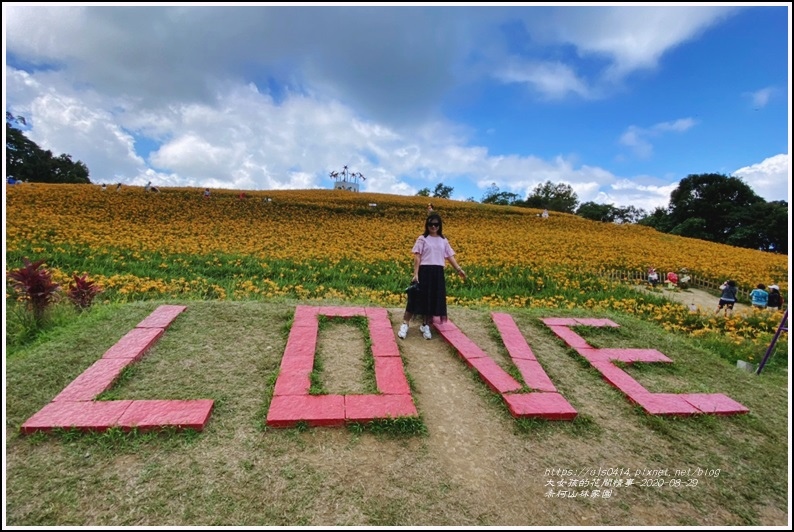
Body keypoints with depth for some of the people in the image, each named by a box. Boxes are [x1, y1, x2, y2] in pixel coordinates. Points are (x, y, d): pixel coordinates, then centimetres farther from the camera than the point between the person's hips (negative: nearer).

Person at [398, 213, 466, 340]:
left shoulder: (443, 240, 10)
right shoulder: (422, 239, -2)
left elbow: (450, 256, 9)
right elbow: (417, 257, -6)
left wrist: (459, 269, -3)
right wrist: (415, 274, -13)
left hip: (438, 273, 4)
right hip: (424, 271, -4)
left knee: (434, 299, 7)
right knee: (417, 297, -2)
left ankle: (425, 325, 20)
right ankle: (405, 324, 7)